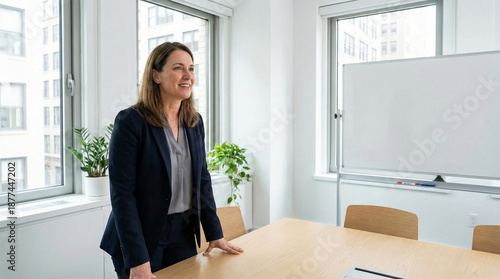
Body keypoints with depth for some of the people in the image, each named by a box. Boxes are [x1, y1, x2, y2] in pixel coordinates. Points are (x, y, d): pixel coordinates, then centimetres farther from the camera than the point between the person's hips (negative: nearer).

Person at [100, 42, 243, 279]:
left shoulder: (195, 122, 3)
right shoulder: (130, 121, -16)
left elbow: (202, 179, 8)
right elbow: (122, 194, -18)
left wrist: (214, 233, 5)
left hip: (183, 233, 6)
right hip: (142, 236, -5)